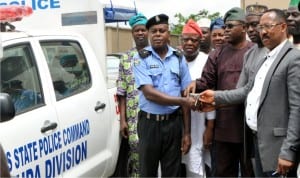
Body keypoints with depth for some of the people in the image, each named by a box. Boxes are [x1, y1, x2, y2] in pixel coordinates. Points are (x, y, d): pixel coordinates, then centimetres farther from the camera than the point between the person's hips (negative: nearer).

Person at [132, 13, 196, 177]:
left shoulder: (179, 58, 5)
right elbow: (149, 93, -15)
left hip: (174, 122, 2)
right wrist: (183, 101, -19)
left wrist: (187, 132, 2)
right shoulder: (141, 59, -5)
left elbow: (185, 96, 5)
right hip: (149, 123, -2)